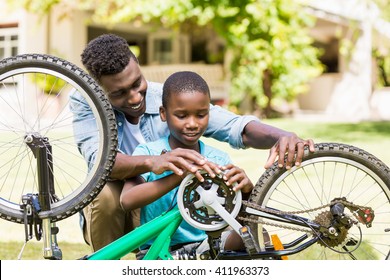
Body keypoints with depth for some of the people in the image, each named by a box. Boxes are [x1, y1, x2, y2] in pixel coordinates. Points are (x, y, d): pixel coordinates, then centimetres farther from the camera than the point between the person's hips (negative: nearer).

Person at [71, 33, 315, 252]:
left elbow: (236, 127, -22)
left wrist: (281, 136, -45)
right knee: (106, 193, -35)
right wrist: (151, 162, -55)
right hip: (114, 217, -2)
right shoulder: (86, 104, -15)